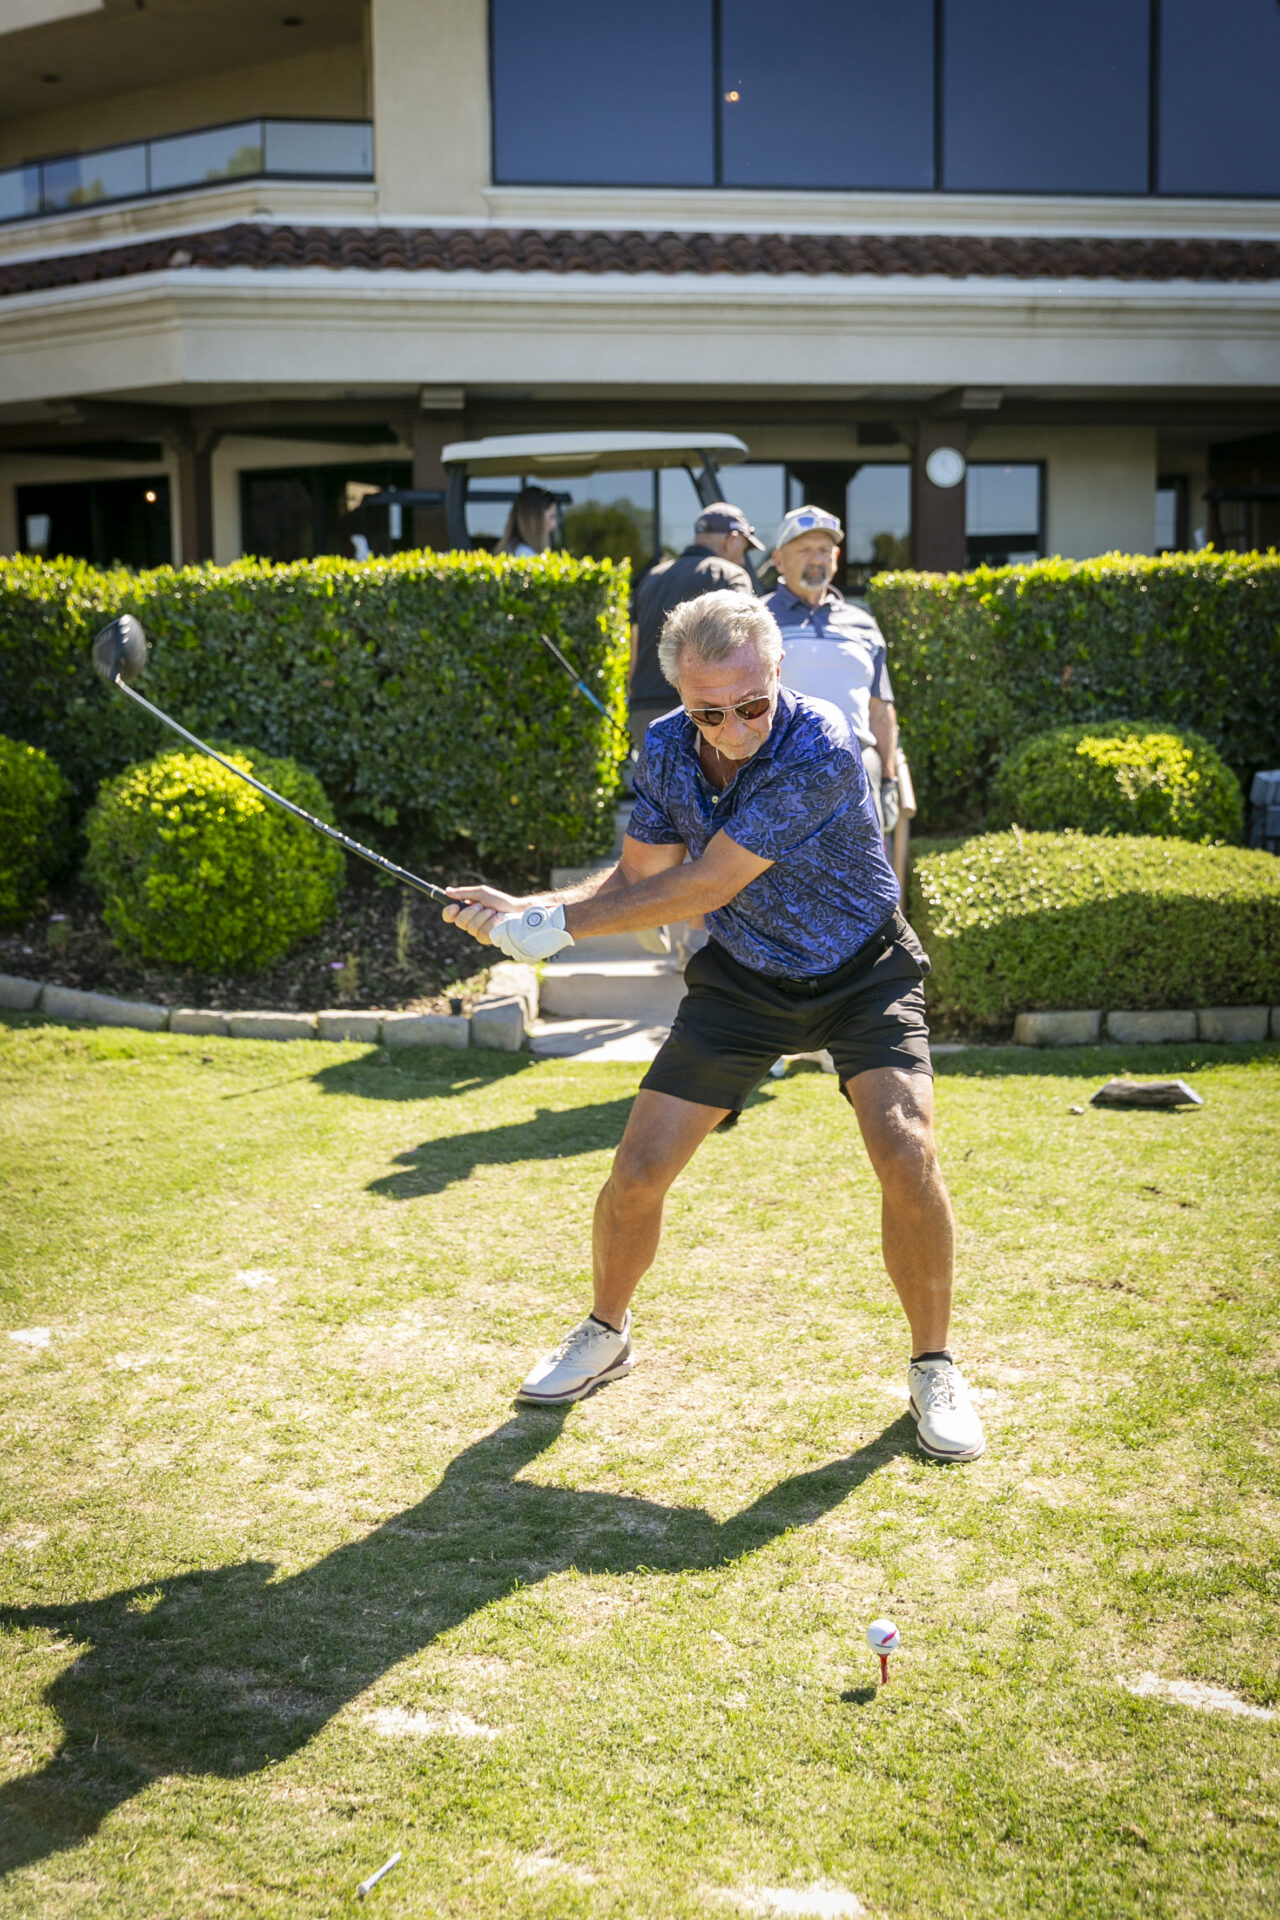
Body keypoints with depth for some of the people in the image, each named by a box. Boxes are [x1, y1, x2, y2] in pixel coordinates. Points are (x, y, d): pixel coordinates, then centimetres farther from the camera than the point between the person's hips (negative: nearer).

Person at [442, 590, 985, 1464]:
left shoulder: (821, 748, -31)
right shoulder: (665, 750, -12)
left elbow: (703, 886, -29)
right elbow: (639, 876, -3)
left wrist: (560, 924, -24)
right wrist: (520, 909, -19)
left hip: (864, 974, -4)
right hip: (742, 980, 4)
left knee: (906, 1153, -24)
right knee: (638, 1173, -3)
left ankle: (934, 1367, -1)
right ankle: (606, 1334, 26)